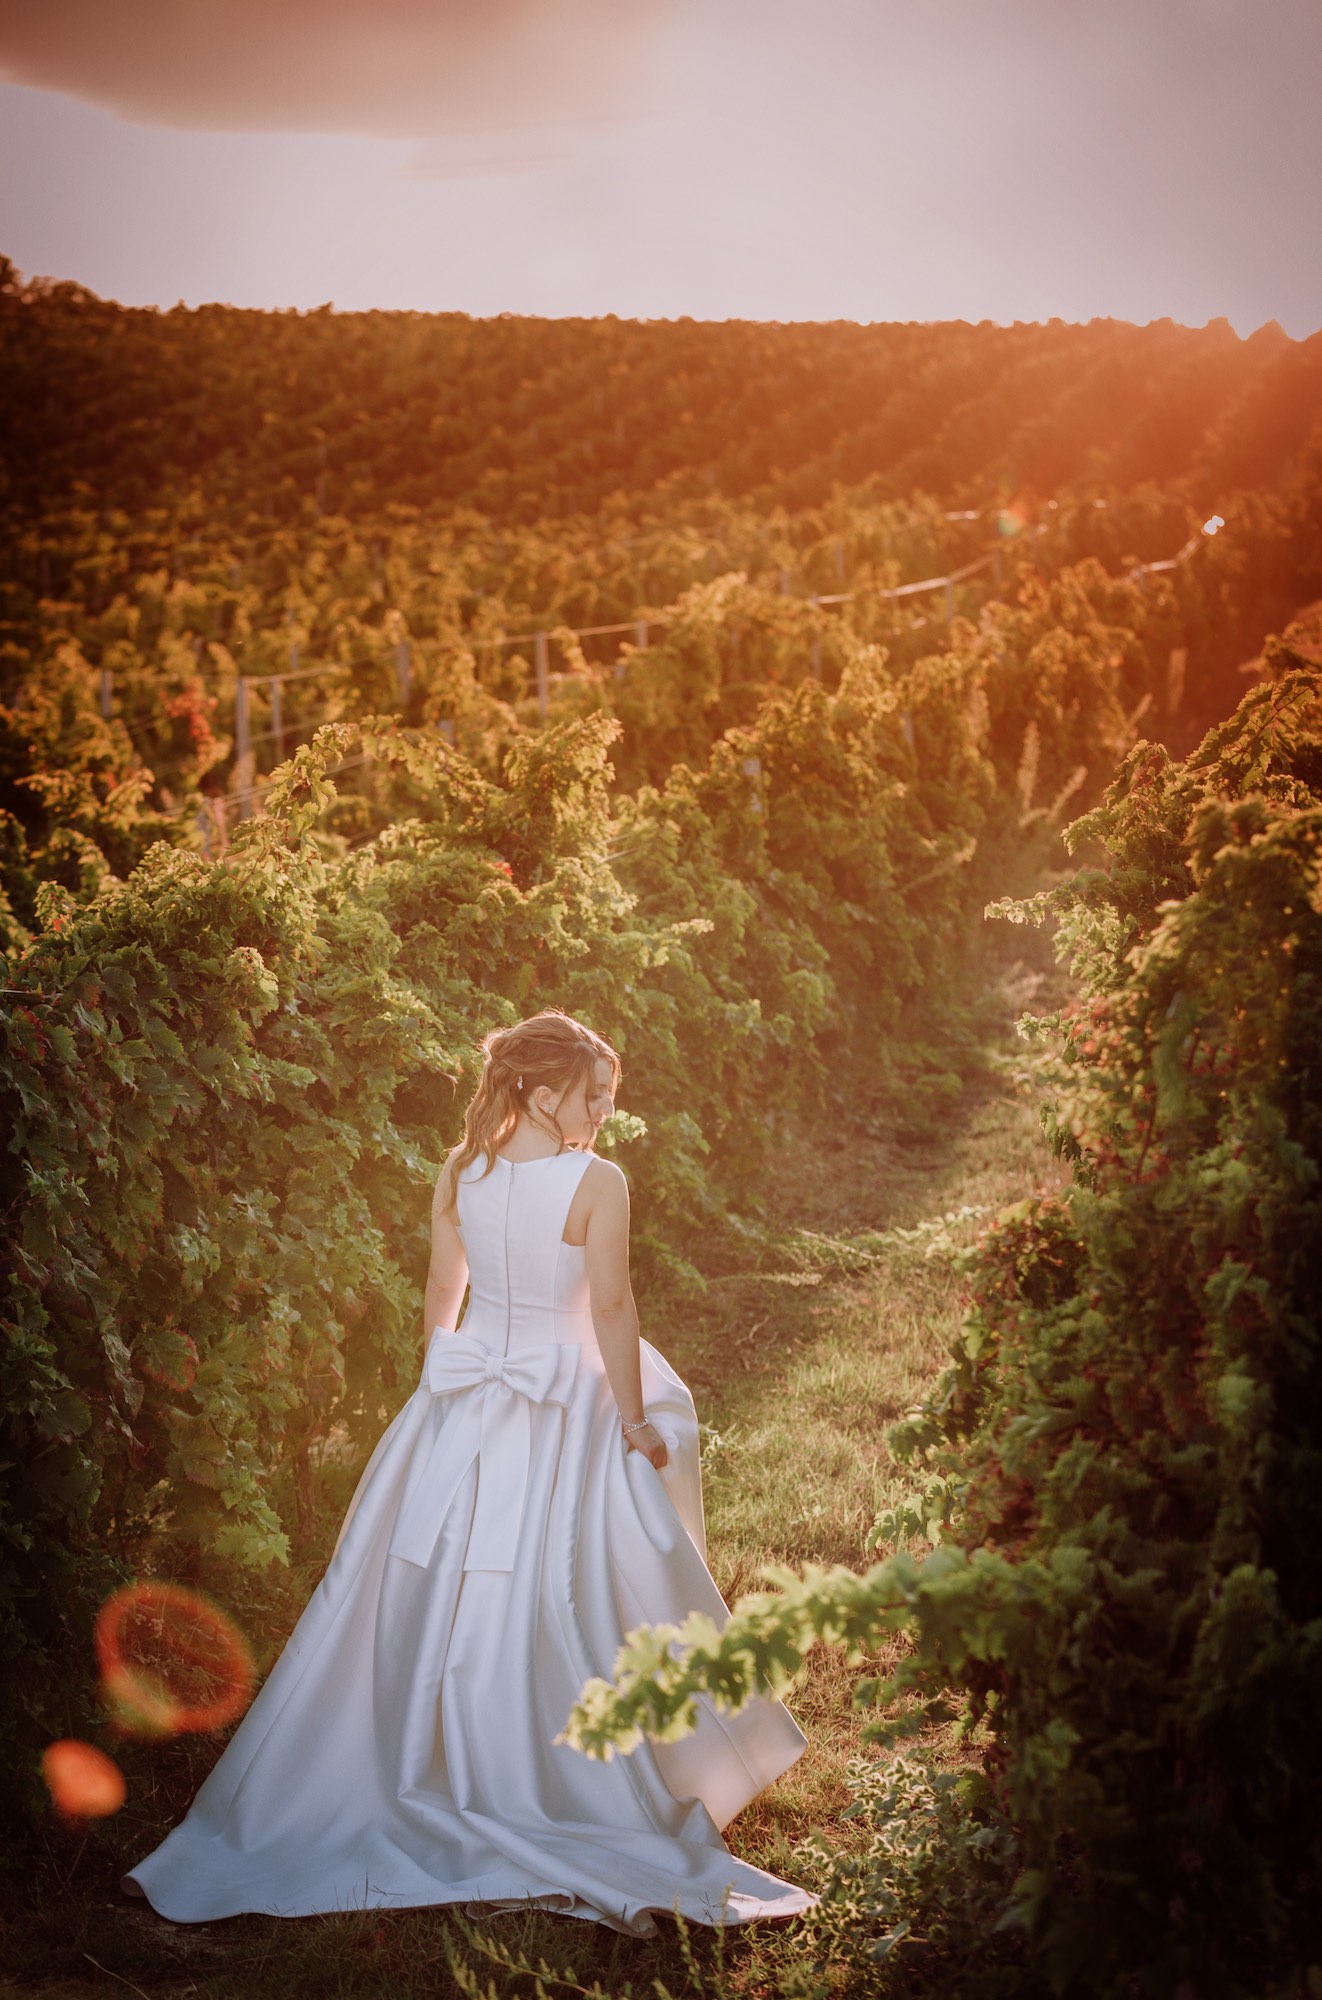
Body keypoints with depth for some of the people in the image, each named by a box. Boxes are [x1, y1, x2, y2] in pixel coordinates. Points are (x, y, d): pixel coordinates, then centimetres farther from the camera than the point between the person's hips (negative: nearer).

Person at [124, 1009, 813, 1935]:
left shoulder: (460, 1174, 0)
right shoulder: (598, 1182, -15)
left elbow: (442, 1294, 9)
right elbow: (612, 1310, -15)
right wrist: (634, 1420, -5)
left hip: (464, 1403, 5)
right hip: (564, 1413, -5)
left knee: (434, 1602, 14)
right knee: (569, 1610, 4)